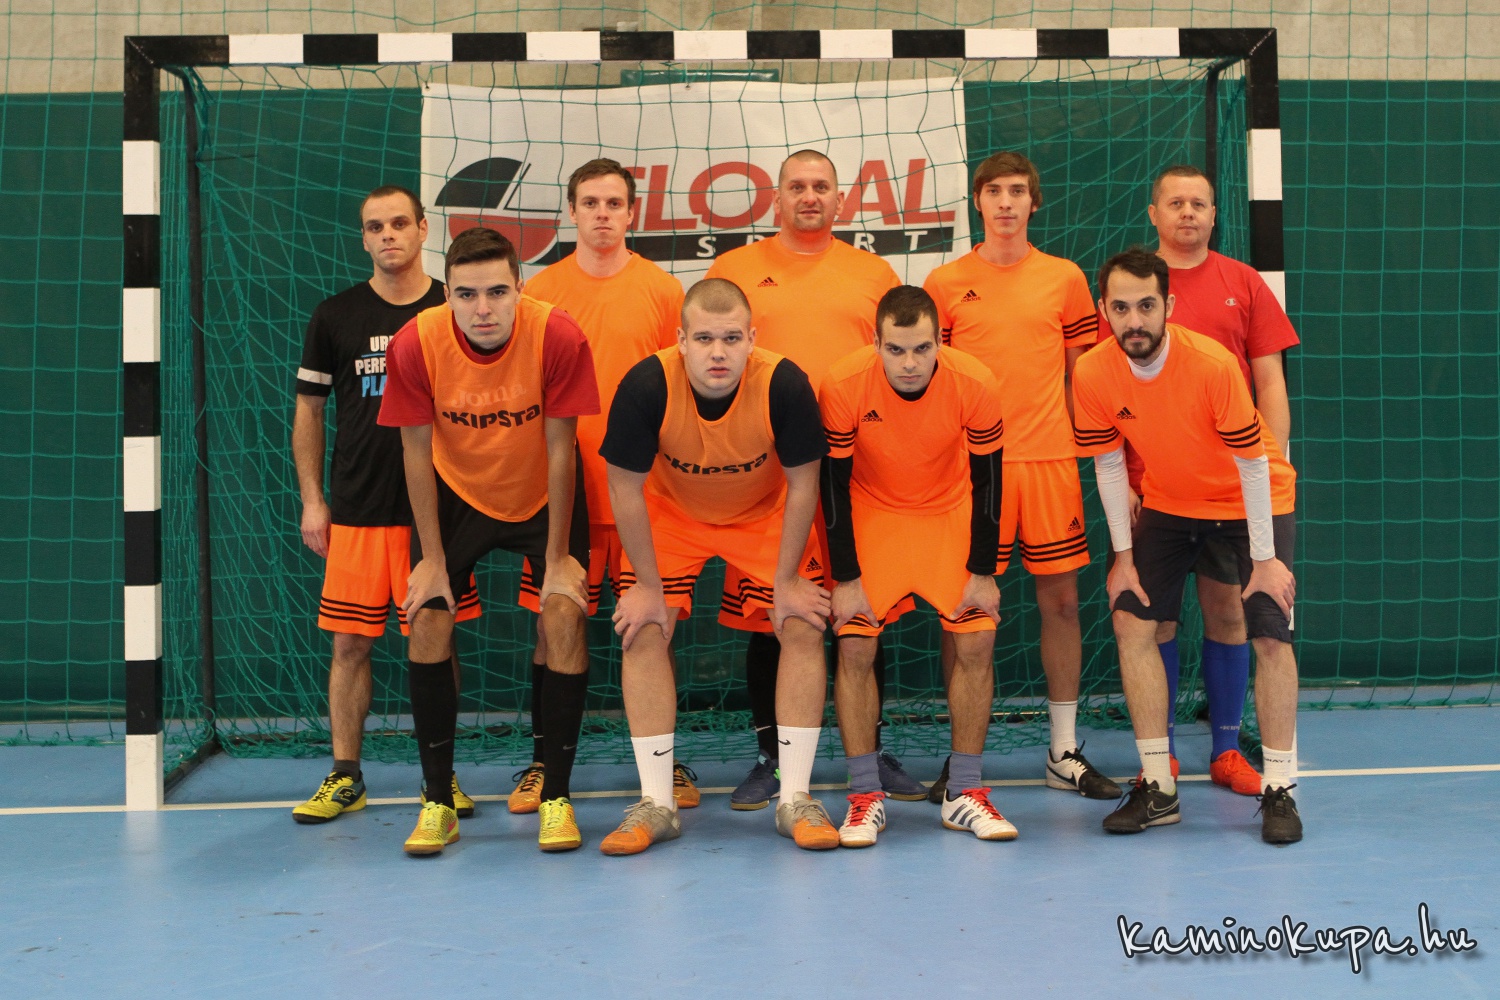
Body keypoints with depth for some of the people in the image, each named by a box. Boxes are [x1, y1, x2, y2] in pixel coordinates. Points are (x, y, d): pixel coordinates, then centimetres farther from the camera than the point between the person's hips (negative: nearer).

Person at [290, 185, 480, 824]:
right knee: (350, 643, 2)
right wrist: (312, 500, 6)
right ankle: (345, 777, 15)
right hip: (356, 509, 1)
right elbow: (308, 411, 11)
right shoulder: (335, 316, 5)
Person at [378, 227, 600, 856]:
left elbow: (560, 450, -17)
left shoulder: (558, 337, -27)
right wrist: (432, 559, -10)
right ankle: (438, 803, 1)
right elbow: (417, 453, -11)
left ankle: (556, 797, -3)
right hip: (457, 493, 1)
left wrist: (558, 557, -13)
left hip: (544, 496, -1)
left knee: (564, 616, -16)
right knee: (427, 621, -11)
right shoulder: (416, 343, -23)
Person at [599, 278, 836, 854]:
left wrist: (787, 581, -13)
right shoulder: (646, 385, -31)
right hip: (671, 512, 0)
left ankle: (795, 797, 0)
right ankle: (656, 803, -2)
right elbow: (625, 487, -19)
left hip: (766, 515, 0)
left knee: (803, 628, -11)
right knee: (642, 630, -12)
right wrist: (647, 585, -15)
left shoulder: (784, 384, -30)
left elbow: (802, 485, -16)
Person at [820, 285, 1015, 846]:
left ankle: (964, 794, 7)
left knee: (976, 645, -6)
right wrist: (847, 577, -14)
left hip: (951, 514, 1)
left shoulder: (975, 385, -23)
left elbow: (986, 479, -10)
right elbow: (833, 483, -14)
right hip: (870, 514, -1)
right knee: (853, 646, -11)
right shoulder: (844, 386, -25)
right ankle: (866, 797, 1)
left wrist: (982, 572, -9)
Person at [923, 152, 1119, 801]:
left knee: (1061, 600, 4)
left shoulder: (1065, 278, 8)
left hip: (1050, 460, 2)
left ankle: (1065, 753, 15)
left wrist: (1081, 445, 4)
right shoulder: (946, 283, 5)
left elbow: (1080, 374, 12)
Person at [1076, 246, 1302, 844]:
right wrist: (1124, 555, -5)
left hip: (1255, 502, -3)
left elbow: (1253, 463, -21)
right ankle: (1157, 789, 4)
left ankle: (1278, 789, 2)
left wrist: (1265, 559, -18)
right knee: (1131, 621, -6)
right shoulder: (1092, 375, -19)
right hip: (1167, 504, 4)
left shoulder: (1213, 364, -30)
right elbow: (1108, 464, -5)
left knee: (1270, 635, -12)